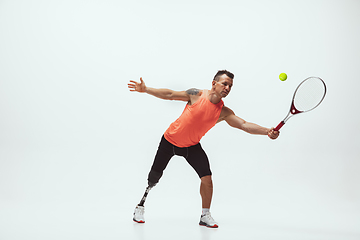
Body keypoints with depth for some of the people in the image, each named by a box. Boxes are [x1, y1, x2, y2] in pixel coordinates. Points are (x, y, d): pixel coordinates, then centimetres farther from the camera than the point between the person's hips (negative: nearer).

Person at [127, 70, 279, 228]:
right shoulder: (197, 95, -18)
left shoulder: (224, 112, -12)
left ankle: (205, 215, 4)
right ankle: (141, 205, 31)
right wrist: (145, 89, -12)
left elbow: (244, 125, -21)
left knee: (206, 178, -14)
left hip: (192, 146, 2)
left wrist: (267, 131, -36)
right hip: (170, 141, -2)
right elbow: (170, 94, -9)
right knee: (154, 177, 4)